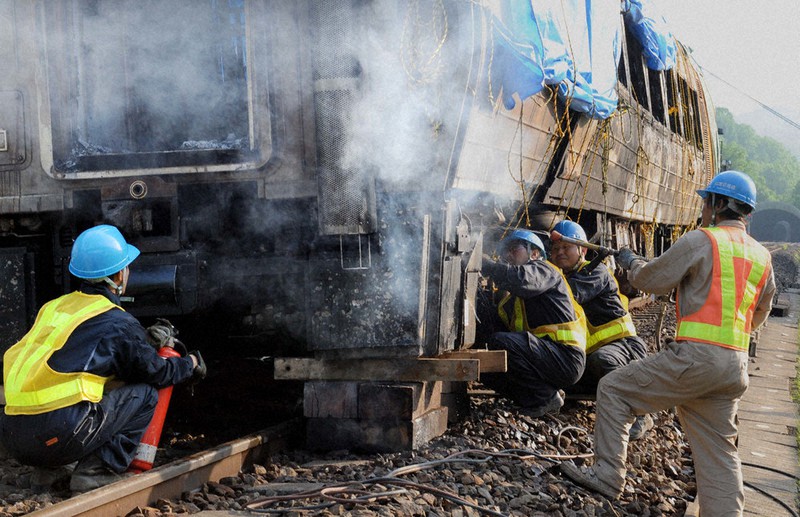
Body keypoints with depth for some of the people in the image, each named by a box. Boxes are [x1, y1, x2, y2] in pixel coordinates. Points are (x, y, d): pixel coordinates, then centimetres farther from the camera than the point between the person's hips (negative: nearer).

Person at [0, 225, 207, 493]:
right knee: (145, 394, 7)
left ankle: (49, 468, 18)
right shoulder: (117, 322, -1)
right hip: (58, 436, -7)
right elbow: (157, 372, 11)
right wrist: (191, 363, 32)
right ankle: (99, 471, -1)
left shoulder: (55, 307, 19)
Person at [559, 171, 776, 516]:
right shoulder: (762, 256, 15)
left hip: (696, 357, -7)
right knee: (718, 452, 11)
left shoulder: (701, 240, -6)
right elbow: (758, 316, 26)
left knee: (613, 389, 4)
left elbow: (650, 279, 2)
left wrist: (631, 262, 22)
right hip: (735, 366, 7)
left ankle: (607, 476, 5)